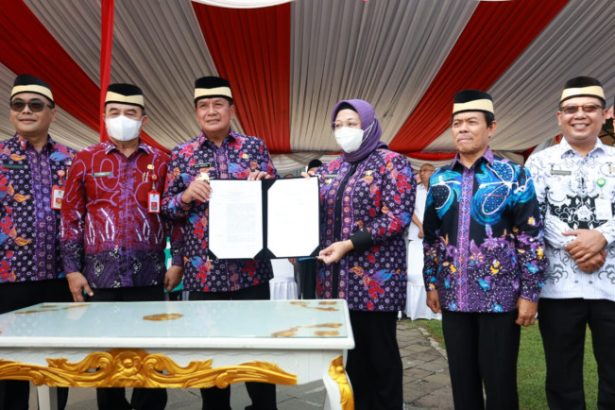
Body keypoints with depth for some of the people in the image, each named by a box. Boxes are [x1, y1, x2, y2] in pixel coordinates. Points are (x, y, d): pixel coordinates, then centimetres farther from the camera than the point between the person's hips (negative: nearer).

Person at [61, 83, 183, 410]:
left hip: (149, 272, 0)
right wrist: (72, 269, 0)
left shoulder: (160, 161, 6)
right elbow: (71, 217, 4)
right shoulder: (85, 160, 5)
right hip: (100, 272, 0)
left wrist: (176, 261, 1)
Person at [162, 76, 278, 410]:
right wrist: (187, 196, -14)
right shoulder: (181, 154, 5)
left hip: (251, 266, 0)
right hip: (204, 269, 0)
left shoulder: (254, 146, 6)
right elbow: (166, 209, 6)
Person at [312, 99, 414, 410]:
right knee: (348, 352, 13)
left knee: (380, 352, 6)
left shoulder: (391, 163, -4)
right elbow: (315, 214, 15)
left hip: (376, 278, -5)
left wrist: (350, 244, -18)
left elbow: (398, 216, -13)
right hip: (336, 278, 6)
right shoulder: (330, 169, 13)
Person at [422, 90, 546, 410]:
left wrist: (530, 293, -8)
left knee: (499, 382, 6)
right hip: (453, 296, 3)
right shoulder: (439, 180, 7)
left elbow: (531, 237, -5)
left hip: (500, 295, -3)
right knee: (462, 380, 13)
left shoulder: (513, 175, -3)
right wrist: (431, 284, 10)